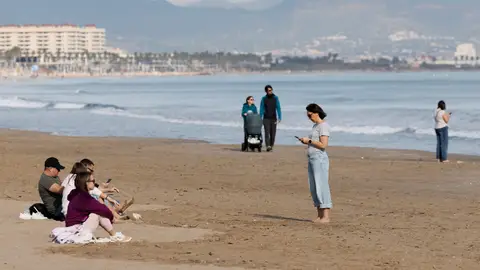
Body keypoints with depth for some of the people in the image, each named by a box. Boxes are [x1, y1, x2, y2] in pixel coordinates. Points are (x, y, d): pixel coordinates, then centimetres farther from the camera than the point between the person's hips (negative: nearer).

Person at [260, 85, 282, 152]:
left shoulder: (275, 98, 4)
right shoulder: (264, 98, 3)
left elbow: (278, 108, 3)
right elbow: (261, 109, 6)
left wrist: (279, 118, -6)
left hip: (273, 118, 1)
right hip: (266, 118, -1)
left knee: (273, 133, 2)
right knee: (267, 132, -13)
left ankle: (271, 145, 14)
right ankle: (268, 146, -22)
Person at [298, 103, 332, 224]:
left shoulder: (323, 126, -10)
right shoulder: (315, 126, 19)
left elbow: (323, 145, -18)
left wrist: (309, 141, -11)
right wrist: (306, 142, 8)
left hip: (320, 159, -10)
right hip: (312, 159, 10)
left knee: (321, 186, -11)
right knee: (314, 188, 9)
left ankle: (326, 216, -12)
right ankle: (319, 216, 13)